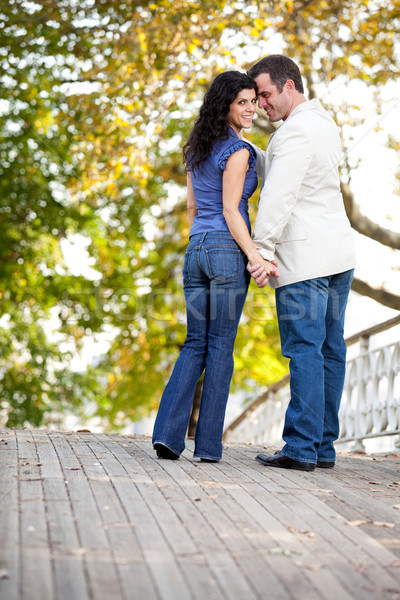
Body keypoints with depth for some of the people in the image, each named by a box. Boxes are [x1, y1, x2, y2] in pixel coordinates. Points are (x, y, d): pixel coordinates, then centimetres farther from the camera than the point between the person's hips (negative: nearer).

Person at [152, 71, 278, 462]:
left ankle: (167, 433, -2)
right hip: (227, 250, -7)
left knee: (196, 344, 10)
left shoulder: (197, 149, 15)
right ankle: (207, 444, 6)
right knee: (221, 345, 1)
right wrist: (255, 257, -16)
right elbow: (230, 211, -14)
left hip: (195, 250, 7)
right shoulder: (237, 151, -8)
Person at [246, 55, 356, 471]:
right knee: (330, 350, 8)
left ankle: (301, 448, -7)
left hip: (304, 258, -10)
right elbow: (272, 167, 24)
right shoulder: (325, 124, 18)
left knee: (304, 351, -9)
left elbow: (279, 194, -22)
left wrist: (262, 250, -26)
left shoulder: (296, 130, -12)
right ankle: (323, 445, 13)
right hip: (337, 251, 10)